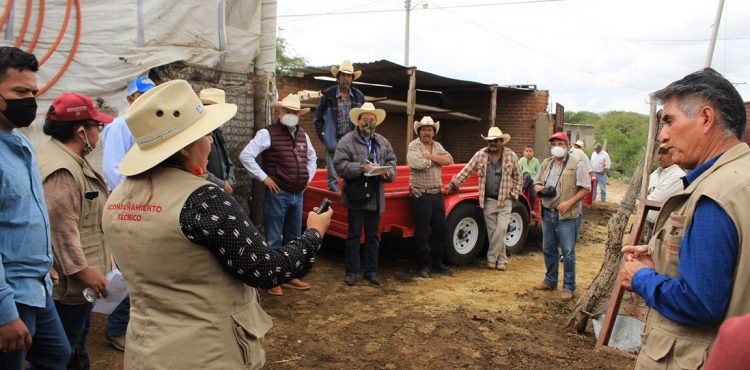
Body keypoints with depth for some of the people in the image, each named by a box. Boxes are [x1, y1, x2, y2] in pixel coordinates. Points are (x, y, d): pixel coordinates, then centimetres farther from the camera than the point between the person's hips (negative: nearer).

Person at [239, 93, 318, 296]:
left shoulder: (302, 135, 11)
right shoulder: (268, 133, -9)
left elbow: (312, 157, 28)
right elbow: (246, 155, -15)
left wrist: (308, 177, 16)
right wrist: (264, 177, -15)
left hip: (297, 194, 7)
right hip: (277, 194, -7)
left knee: (293, 238, 16)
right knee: (273, 240, 1)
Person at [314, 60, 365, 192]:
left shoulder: (359, 96, 7)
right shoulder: (328, 94, 0)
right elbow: (318, 118, 6)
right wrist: (323, 136, -1)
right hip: (334, 140, -2)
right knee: (333, 175, 3)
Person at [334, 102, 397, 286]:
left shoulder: (383, 142, 13)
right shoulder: (347, 141, -4)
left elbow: (392, 163, 11)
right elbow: (339, 165, -13)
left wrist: (387, 172, -12)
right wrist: (363, 167, -21)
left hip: (375, 197, 4)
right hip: (356, 196, -4)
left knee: (373, 236, 12)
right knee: (354, 234, 5)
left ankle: (371, 271, 22)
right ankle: (351, 271, 16)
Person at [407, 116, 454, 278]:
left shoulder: (437, 146, 13)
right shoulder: (413, 146, -6)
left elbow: (449, 159, -3)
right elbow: (419, 164, -24)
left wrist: (430, 156, -14)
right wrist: (437, 160, -7)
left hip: (437, 194, 7)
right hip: (421, 195, -6)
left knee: (441, 228, 12)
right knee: (422, 232, 0)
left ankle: (437, 261, 26)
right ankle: (425, 265, 12)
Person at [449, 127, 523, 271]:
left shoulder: (511, 156, -1)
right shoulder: (480, 155, -1)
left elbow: (518, 178, 6)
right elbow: (466, 170, 1)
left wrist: (514, 194, 0)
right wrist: (454, 182, -7)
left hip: (505, 201, -1)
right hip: (488, 200, 1)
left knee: (501, 228, -13)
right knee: (492, 231, 5)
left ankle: (491, 257, 2)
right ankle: (501, 259, 19)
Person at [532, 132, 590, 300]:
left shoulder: (576, 164, -6)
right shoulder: (546, 163, 13)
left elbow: (585, 188, -8)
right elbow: (537, 182, 22)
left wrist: (570, 202, -19)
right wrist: (538, 188, -3)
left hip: (566, 215, -6)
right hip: (547, 212, 6)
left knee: (568, 252, -1)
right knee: (548, 250, 15)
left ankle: (569, 287, 9)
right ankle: (550, 281, 29)